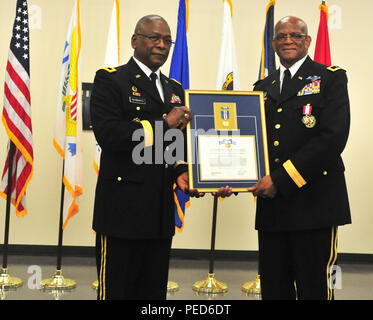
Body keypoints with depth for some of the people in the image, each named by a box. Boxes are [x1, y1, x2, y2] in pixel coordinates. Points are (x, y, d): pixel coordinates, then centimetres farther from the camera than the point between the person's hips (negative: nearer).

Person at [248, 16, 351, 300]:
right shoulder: (263, 87, 17)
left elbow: (333, 137, -13)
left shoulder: (330, 78, 0)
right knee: (273, 289, 12)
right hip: (271, 205, 5)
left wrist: (280, 180, -16)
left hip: (314, 202, -5)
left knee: (315, 290, 2)